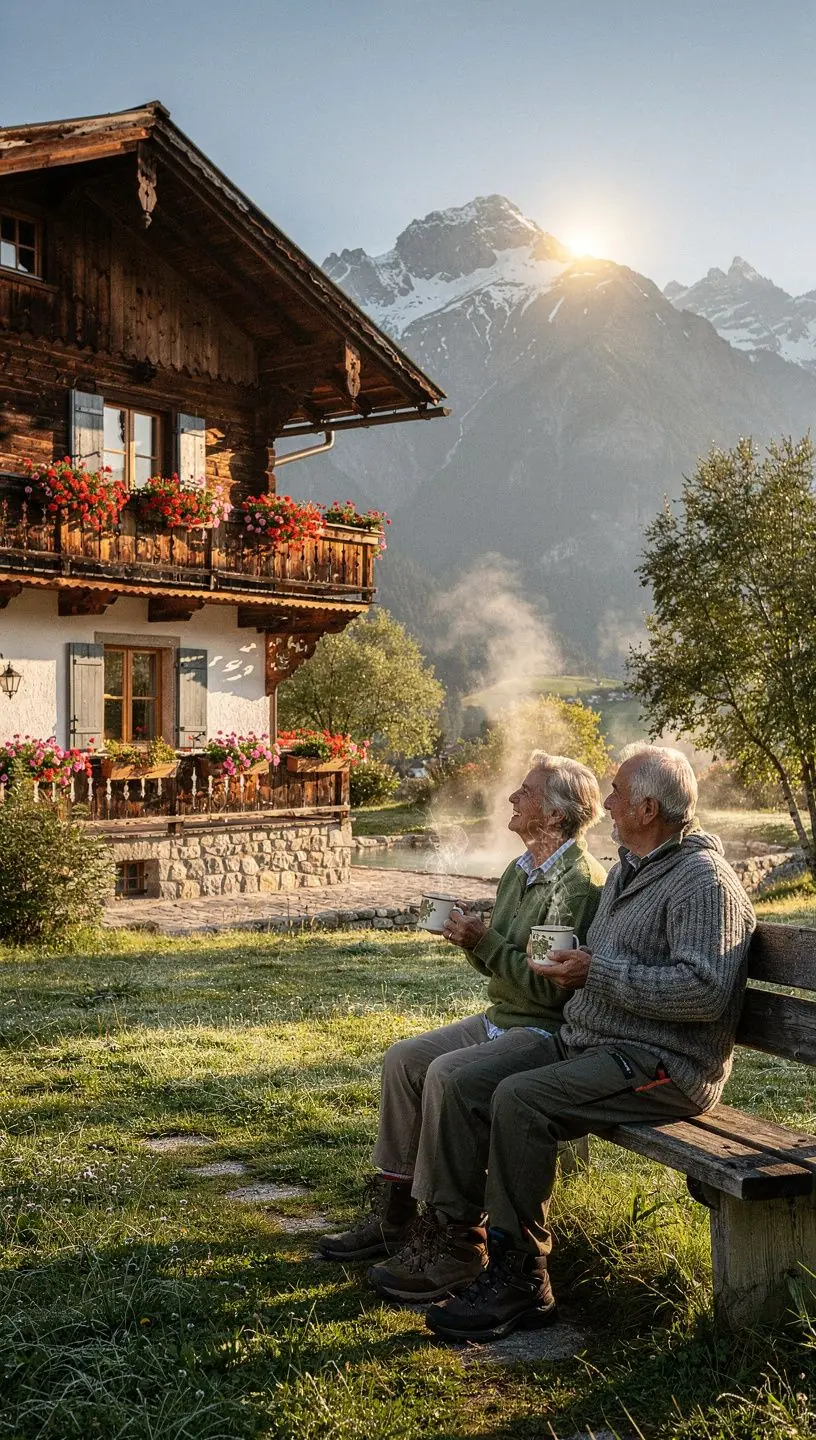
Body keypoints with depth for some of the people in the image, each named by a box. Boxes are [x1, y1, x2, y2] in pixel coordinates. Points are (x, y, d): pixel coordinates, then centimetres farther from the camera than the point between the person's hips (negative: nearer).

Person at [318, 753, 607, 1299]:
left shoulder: (581, 881, -18)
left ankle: (454, 1243, -16)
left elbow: (552, 986, -23)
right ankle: (393, 1213, 10)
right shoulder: (520, 871, 12)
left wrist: (485, 941, -22)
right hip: (501, 1019, 10)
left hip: (549, 1034, -10)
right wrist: (471, 940, -2)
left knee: (448, 1074, -27)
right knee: (404, 1058, 2)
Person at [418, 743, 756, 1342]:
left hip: (662, 1066, -10)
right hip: (587, 1042, 10)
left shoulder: (704, 881, -13)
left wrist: (601, 973, -22)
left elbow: (705, 990, -26)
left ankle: (521, 1279, -16)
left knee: (520, 1100, -28)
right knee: (466, 1086, -4)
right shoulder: (627, 870, 19)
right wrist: (572, 964, 9)